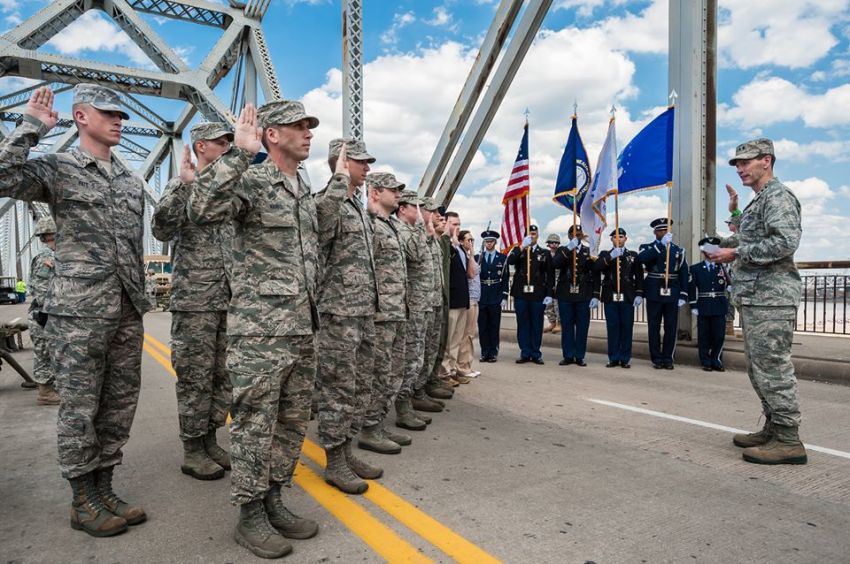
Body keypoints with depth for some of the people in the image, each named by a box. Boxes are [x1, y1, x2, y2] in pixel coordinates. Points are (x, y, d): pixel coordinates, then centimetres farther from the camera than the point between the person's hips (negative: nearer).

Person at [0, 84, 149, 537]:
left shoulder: (132, 181, 16)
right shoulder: (56, 169, 0)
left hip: (128, 313, 6)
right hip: (78, 313, -6)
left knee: (119, 406, 10)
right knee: (79, 410, 3)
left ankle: (104, 491, 25)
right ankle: (83, 503, 18)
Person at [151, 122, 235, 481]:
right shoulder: (181, 186, -3)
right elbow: (162, 230, -20)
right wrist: (184, 184, -24)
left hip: (229, 301, 7)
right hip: (194, 300, -6)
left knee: (222, 375, 11)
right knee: (195, 377, 1)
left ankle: (209, 441, 25)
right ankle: (192, 451, 13)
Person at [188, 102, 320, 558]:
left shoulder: (306, 190, 17)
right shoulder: (250, 180, -8)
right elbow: (201, 210, -28)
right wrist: (238, 153, -28)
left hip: (303, 329, 8)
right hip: (259, 330, -8)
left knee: (292, 423, 15)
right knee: (255, 425, 3)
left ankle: (273, 501, 31)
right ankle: (249, 514, 20)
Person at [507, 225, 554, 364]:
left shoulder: (545, 253, 10)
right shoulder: (518, 251, 11)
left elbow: (550, 275, 5)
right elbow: (510, 261, -11)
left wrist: (549, 294, -4)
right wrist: (522, 246, -17)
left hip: (538, 295, -1)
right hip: (521, 294, 1)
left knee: (536, 325, 4)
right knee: (522, 324, 5)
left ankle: (536, 354, 14)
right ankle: (525, 353, 13)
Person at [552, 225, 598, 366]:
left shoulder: (589, 251, 8)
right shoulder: (562, 250, 9)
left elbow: (595, 275, 4)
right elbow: (555, 264, -13)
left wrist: (595, 296, -3)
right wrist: (568, 249, -20)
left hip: (584, 296, 0)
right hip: (565, 295, 0)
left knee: (582, 327, 3)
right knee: (566, 326, 4)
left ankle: (580, 356, 13)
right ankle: (568, 356, 13)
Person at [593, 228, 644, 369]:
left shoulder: (633, 255, 10)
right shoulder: (605, 254, 10)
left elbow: (639, 276, 5)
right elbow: (596, 268, -10)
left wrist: (639, 294, -4)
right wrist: (610, 257, -21)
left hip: (628, 298, 0)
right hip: (610, 297, 0)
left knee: (627, 327, 1)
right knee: (612, 327, 1)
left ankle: (625, 359, 9)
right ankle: (613, 358, 8)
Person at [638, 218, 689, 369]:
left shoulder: (678, 250, 11)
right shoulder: (647, 247, 6)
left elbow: (684, 274, 7)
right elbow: (642, 258, -20)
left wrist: (683, 295, -1)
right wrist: (661, 244, -22)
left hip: (672, 294, 2)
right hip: (654, 294, -2)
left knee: (671, 328, 3)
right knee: (654, 327, 2)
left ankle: (668, 359, 13)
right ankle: (657, 358, 11)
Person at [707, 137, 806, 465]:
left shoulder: (778, 196, -9)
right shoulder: (758, 202, 22)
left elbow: (786, 242, -22)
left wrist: (737, 253, -17)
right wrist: (726, 243, 10)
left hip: (771, 297, -11)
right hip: (754, 296, 11)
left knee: (773, 368, -7)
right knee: (759, 368, 14)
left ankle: (788, 441, 0)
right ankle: (773, 429, 24)